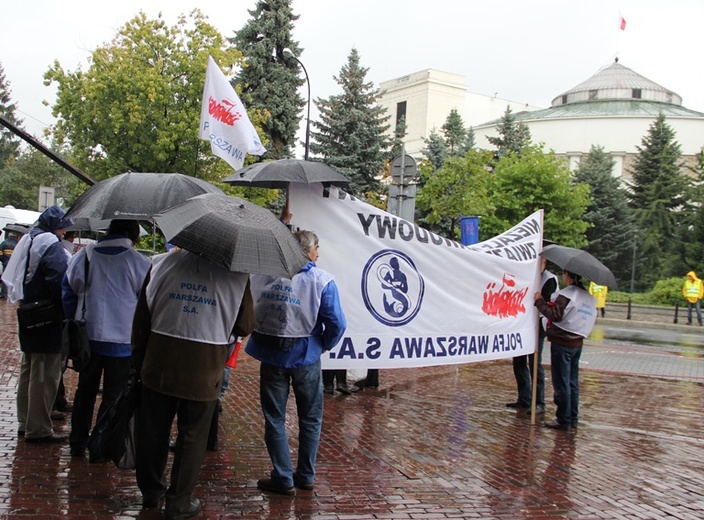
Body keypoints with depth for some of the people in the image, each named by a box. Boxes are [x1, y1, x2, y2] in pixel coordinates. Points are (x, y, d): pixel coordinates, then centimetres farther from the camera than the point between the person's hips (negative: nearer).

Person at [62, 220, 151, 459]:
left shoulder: (85, 255, -1)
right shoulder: (140, 263, -12)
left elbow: (68, 289, 6)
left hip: (88, 337, 4)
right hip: (122, 339, -4)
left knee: (85, 390, 18)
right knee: (113, 395, 8)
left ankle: (77, 443, 27)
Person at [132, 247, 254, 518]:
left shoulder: (161, 263, -4)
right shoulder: (237, 275, -10)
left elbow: (141, 316, 2)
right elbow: (245, 326, -2)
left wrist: (139, 359, 14)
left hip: (159, 366, 2)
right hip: (203, 373, -2)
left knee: (153, 431, 19)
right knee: (192, 437, 12)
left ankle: (150, 492, 36)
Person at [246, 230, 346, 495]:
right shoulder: (322, 280, -11)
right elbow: (337, 323, -12)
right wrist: (324, 345, 2)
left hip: (270, 354, 2)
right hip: (305, 355, -1)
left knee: (274, 419, 11)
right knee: (310, 419, 15)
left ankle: (283, 478, 15)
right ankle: (306, 476, 22)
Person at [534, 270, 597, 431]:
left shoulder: (566, 294, -16)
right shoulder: (588, 297, 9)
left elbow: (555, 315, -23)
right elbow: (592, 319, 13)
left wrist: (540, 302, -14)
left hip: (562, 343, -8)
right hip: (577, 343, 8)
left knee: (561, 383, -1)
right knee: (573, 383, 14)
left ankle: (563, 420, 3)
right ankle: (573, 419, 19)